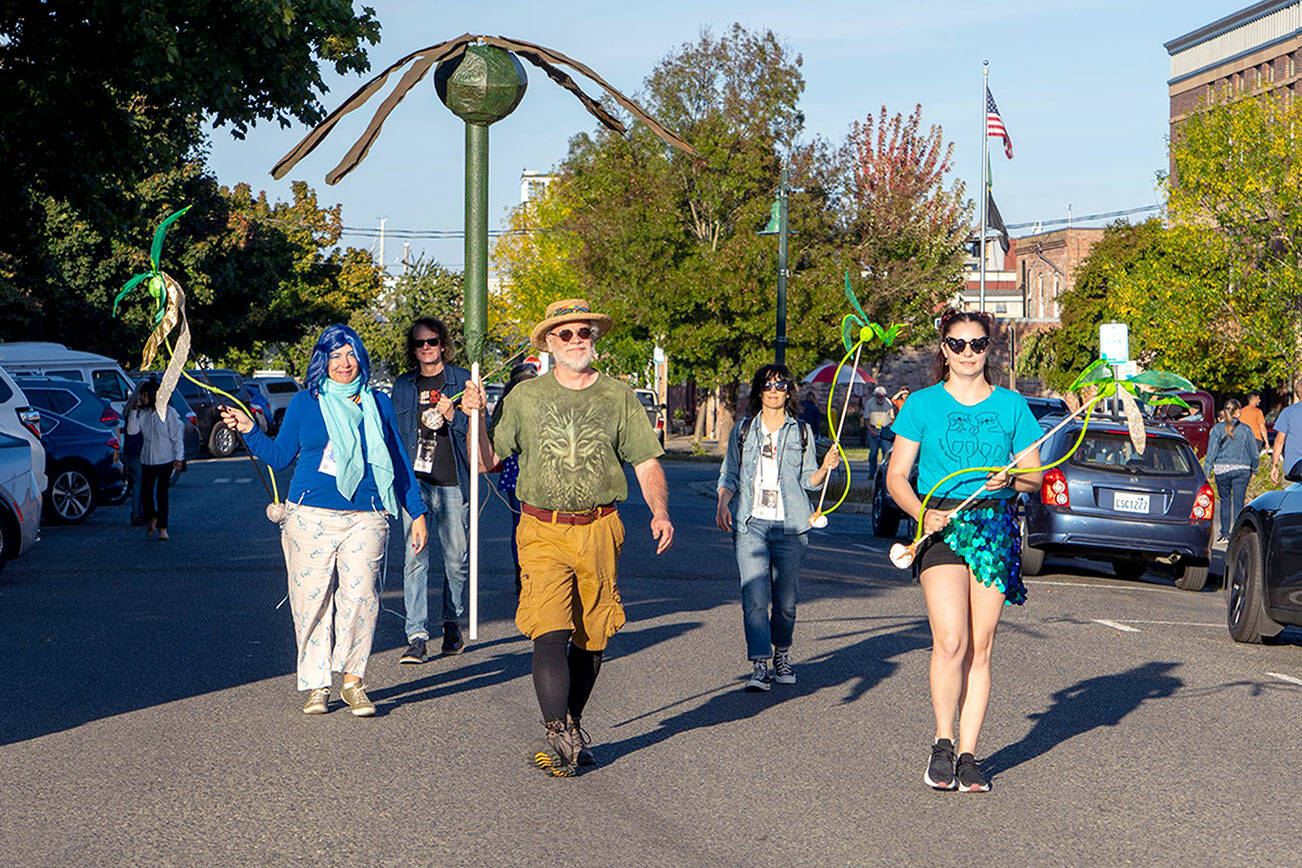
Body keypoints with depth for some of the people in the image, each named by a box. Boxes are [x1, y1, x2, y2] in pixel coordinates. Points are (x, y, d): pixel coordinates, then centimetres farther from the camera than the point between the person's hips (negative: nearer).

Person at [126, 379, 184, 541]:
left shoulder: (169, 412, -5)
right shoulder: (143, 414, 7)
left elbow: (177, 436, -4)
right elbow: (131, 430, -3)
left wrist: (178, 458, -8)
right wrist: (134, 410, -8)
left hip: (165, 459, -4)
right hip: (147, 459, 4)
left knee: (161, 493, -6)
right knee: (146, 492, 4)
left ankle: (162, 528, 0)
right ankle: (151, 518, 31)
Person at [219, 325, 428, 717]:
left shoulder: (378, 403, 13)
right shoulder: (304, 403, 9)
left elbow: (398, 462, 18)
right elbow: (279, 456, 15)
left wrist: (416, 512, 16)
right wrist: (250, 430, 2)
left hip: (365, 518, 0)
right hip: (311, 516, 0)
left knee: (360, 596, -12)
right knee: (312, 598, -1)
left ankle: (353, 681, -3)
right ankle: (316, 685, 8)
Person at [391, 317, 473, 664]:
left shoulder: (462, 380, 6)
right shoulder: (402, 385, 14)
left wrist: (452, 416, -14)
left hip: (452, 482, -1)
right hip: (414, 481, 1)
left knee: (456, 558, 5)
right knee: (414, 557, -9)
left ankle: (452, 623, 25)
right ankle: (416, 635, -10)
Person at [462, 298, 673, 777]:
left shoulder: (619, 397, 8)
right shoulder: (525, 396, 7)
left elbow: (647, 462, 8)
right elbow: (487, 461, 9)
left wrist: (660, 511, -8)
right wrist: (476, 417, -7)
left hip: (599, 530, 2)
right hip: (543, 531, -1)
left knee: (590, 640, 7)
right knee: (549, 634, -16)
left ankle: (572, 727, 23)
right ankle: (560, 735, -16)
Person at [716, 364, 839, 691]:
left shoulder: (801, 431, 11)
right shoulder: (743, 429, 11)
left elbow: (809, 480, 13)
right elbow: (729, 474, 14)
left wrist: (825, 468, -7)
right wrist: (723, 503, -3)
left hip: (790, 525, 1)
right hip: (750, 523, 0)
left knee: (785, 599, 4)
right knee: (754, 597, -12)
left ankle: (782, 656, 26)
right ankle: (759, 666, -13)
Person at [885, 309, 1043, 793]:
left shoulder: (1011, 406, 10)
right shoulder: (922, 405, 6)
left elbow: (1035, 473, 12)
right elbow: (896, 476, 4)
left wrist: (1011, 480, -10)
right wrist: (922, 513, -13)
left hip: (996, 528, 2)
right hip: (941, 526, -2)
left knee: (980, 647, 0)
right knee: (951, 641, -16)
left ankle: (968, 755, 7)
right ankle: (942, 745, 0)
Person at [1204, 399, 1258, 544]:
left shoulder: (1217, 428, -1)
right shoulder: (1245, 429, 1)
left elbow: (1211, 452, -2)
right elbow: (1254, 452, 9)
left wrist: (1207, 472, 2)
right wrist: (1254, 469, 24)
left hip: (1222, 469, 0)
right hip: (1242, 469, 0)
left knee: (1225, 501, 13)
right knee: (1238, 503, 0)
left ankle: (1225, 533, 17)